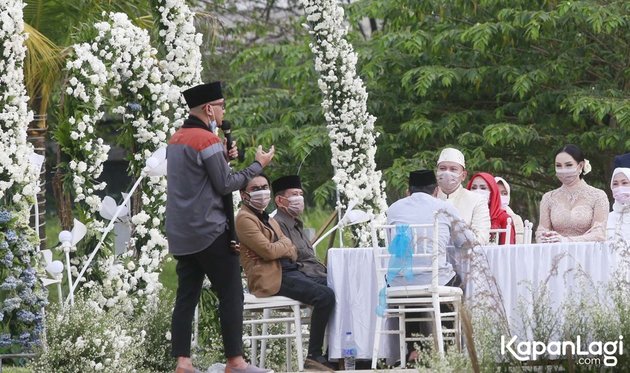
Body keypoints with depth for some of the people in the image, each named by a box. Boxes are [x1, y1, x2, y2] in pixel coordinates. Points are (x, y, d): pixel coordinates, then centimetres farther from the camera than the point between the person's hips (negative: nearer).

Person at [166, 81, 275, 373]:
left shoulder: (177, 139, 13)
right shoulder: (208, 140, -14)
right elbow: (226, 185, -13)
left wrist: (223, 158, 15)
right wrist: (258, 165, -4)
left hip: (181, 236, 8)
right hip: (209, 233, -8)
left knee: (186, 296, 6)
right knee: (231, 296, -2)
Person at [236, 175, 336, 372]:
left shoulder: (270, 220, 25)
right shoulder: (245, 219, -5)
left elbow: (293, 252, 19)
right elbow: (268, 251, -15)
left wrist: (280, 248, -3)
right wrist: (285, 244, 5)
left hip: (290, 272, 9)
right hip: (271, 278, -9)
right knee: (324, 296, -25)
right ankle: (313, 356, -21)